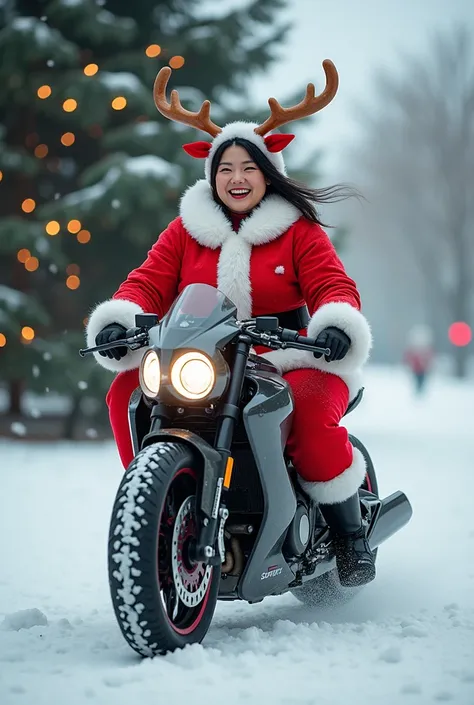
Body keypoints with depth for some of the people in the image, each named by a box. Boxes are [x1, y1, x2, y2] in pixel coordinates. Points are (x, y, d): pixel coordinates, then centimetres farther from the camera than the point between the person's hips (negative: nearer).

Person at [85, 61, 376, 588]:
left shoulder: (298, 229, 5)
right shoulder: (186, 230, 12)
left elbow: (333, 286, -5)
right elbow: (148, 283, 5)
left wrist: (338, 326, -27)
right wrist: (117, 320, -16)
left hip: (287, 361, -3)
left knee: (312, 412, -34)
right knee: (128, 391, -19)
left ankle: (351, 536, -13)